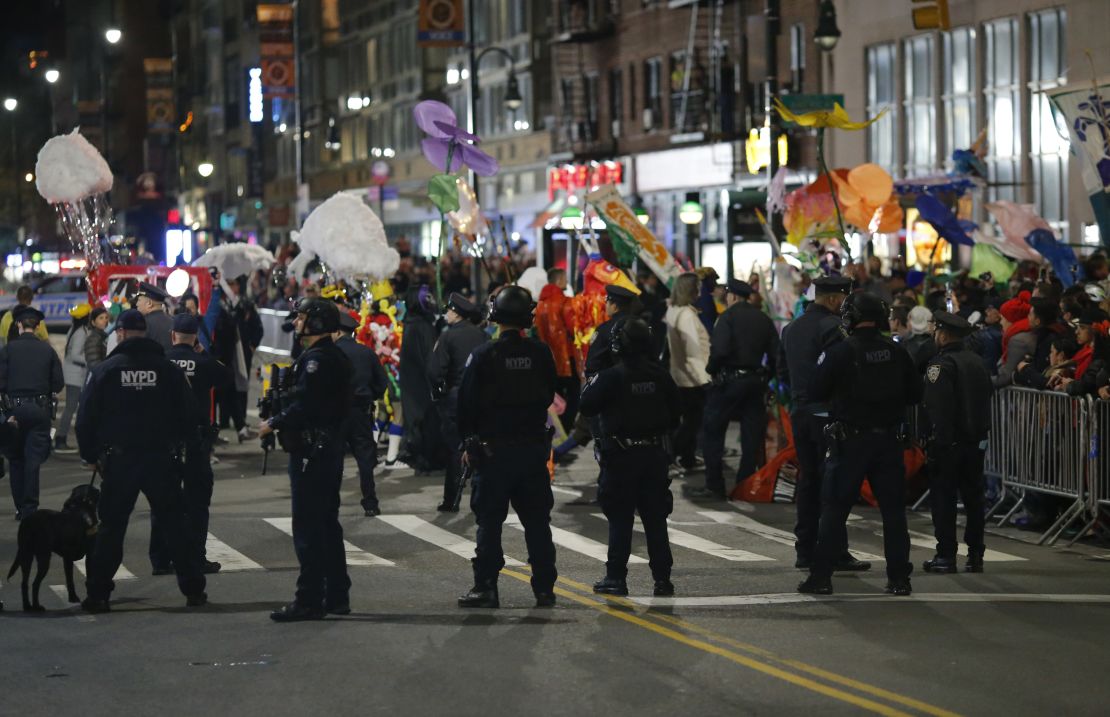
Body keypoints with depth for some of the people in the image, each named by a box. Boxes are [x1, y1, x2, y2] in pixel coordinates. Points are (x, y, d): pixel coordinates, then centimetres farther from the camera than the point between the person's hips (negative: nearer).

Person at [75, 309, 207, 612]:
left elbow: (86, 417, -2)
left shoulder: (104, 370, -4)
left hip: (119, 460, -1)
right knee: (175, 524, 9)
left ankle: (97, 594, 6)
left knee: (111, 527, 7)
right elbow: (187, 415, 3)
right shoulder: (168, 369, 0)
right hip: (160, 459, 1)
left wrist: (90, 454, 10)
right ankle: (193, 590, 8)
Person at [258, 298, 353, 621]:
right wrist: (281, 421, 10)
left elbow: (304, 406, -24)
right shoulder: (337, 357, 15)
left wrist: (274, 424, -12)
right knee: (327, 523, 15)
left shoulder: (316, 360, -17)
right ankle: (337, 596, 21)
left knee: (307, 526, -7)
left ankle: (309, 600, -7)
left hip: (311, 450, -10)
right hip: (331, 449, 10)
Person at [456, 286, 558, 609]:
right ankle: (544, 588, 11)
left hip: (494, 449, -3)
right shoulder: (540, 354, -1)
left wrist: (469, 443, 5)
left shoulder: (484, 355, -11)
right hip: (534, 446, 3)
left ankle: (486, 587, 1)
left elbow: (467, 401, -6)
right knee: (537, 521, 9)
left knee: (489, 521, 3)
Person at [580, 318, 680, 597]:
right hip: (655, 455, 4)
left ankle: (615, 577, 1)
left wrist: (589, 385, 8)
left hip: (621, 457, -4)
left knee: (620, 520, 1)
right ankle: (662, 577, 10)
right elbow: (676, 411, 8)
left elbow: (588, 406, -11)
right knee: (655, 518, 9)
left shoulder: (611, 377, -14)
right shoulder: (660, 376, 1)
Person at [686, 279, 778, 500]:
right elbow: (775, 353, 8)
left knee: (712, 432, 2)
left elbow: (719, 350, -20)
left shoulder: (729, 316, -8)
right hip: (756, 381, 6)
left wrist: (711, 370, -4)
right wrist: (766, 376, 17)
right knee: (752, 436, 8)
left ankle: (714, 486, -2)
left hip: (729, 380, -6)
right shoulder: (764, 319, 10)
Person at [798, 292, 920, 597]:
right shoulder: (897, 352, 1)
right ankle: (899, 577, 9)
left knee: (834, 509, 2)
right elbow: (915, 393, 8)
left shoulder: (840, 352, -10)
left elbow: (818, 391, -7)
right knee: (894, 509, 9)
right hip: (888, 438, 3)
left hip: (851, 441, -3)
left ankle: (821, 576, 1)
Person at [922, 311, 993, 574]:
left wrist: (938, 441, -19)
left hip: (949, 443, -7)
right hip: (976, 441, 7)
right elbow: (988, 397, 16)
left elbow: (937, 407, -20)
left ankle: (946, 555, -2)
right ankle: (975, 554, 13)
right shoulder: (977, 362, 11)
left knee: (943, 498, -1)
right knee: (973, 498, 11)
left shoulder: (941, 364, -14)